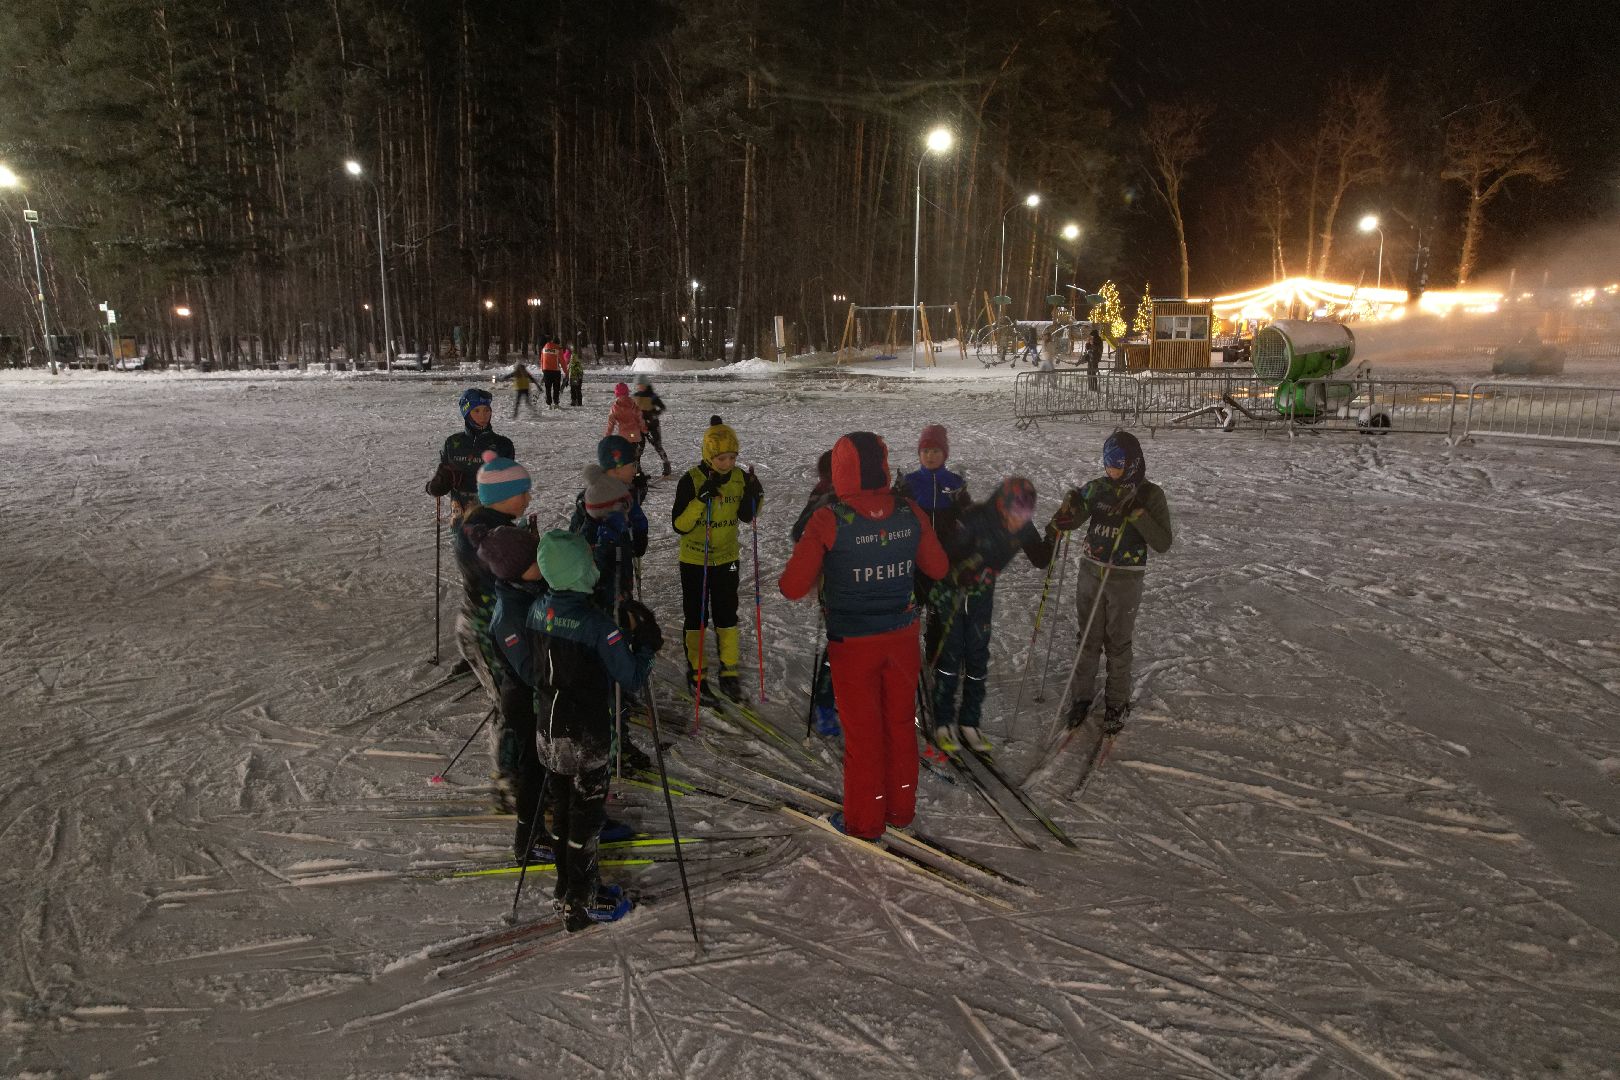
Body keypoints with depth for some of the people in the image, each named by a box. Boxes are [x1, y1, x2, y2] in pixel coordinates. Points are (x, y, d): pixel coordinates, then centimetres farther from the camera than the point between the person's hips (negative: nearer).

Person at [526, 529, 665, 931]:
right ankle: (581, 904, 21)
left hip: (548, 733, 7)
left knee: (561, 810, 20)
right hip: (586, 739, -6)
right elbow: (632, 679, -20)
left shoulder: (538, 610, -5)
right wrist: (646, 643, -5)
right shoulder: (597, 625, -26)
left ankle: (568, 886, 36)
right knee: (586, 817, 8)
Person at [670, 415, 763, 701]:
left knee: (727, 616, 9)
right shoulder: (691, 480, -19)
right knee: (696, 617, 9)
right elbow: (679, 525, -21)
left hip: (727, 559, 3)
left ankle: (729, 671, 21)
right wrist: (701, 500, -33)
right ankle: (695, 670, 24)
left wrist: (755, 496, -15)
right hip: (694, 560, -3)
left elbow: (746, 517, 4)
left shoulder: (740, 477, -6)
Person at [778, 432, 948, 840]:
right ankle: (900, 808, 35)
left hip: (853, 644, -3)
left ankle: (864, 820, 27)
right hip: (902, 637, 4)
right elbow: (938, 568, 6)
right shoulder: (910, 512, -8)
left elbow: (793, 588, -18)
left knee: (862, 732, 12)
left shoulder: (827, 521, -20)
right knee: (899, 724, 20)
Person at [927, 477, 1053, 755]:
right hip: (950, 593, -5)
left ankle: (969, 723, 17)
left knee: (978, 660, 5)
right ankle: (943, 724, 9)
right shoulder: (975, 520, -30)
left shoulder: (1022, 528, -12)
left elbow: (1040, 560, -2)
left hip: (981, 596, 5)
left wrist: (1053, 539, -19)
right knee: (949, 657, -4)